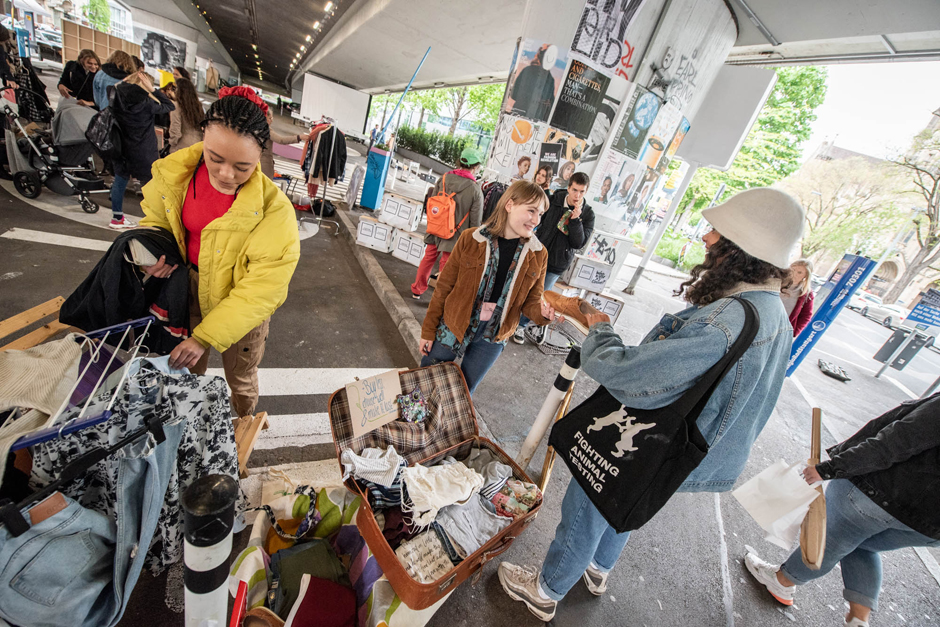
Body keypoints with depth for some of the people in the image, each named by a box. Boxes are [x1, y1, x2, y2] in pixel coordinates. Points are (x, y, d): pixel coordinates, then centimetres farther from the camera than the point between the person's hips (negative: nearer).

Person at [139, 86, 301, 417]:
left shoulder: (273, 209, -30)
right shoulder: (175, 172, -13)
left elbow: (262, 290, -28)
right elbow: (156, 216, 8)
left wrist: (205, 336, -26)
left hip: (242, 307, -4)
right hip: (190, 288, 5)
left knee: (240, 379, 19)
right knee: (186, 366, 28)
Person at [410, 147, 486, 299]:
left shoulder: (444, 178, -5)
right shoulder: (476, 190, -16)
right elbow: (475, 221, -11)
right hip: (455, 235, -4)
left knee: (428, 259, 20)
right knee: (446, 267, 10)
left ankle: (417, 290, 34)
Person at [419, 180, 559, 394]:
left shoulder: (538, 254, -4)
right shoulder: (471, 238, -11)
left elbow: (531, 300, 3)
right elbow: (444, 286, -6)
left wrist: (543, 312, -21)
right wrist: (428, 330, -3)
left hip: (492, 339, 2)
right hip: (451, 329, -1)